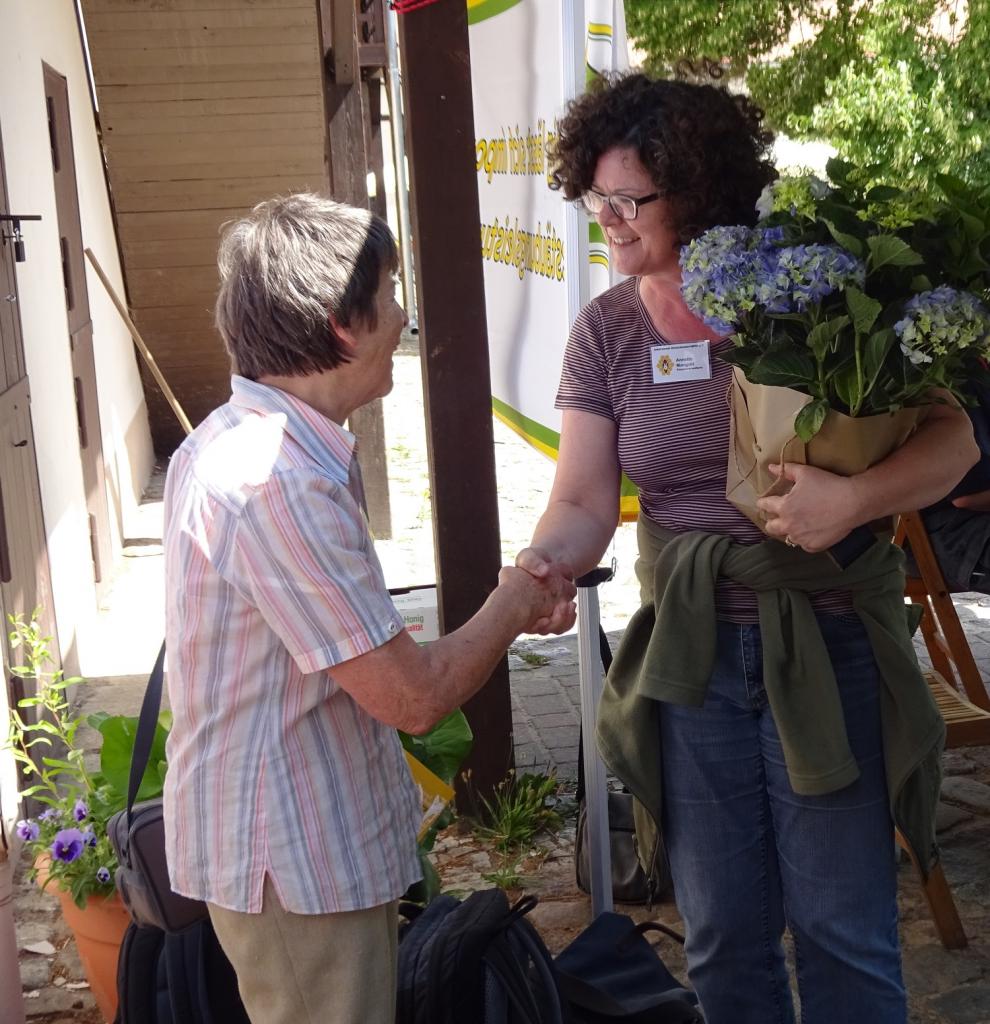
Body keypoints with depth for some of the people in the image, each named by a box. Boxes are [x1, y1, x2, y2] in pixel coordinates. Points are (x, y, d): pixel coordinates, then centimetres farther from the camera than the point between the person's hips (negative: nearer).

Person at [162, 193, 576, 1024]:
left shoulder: (238, 440, 6)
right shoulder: (278, 480, -27)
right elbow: (412, 697, -23)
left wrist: (511, 608, 5)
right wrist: (511, 610, -5)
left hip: (321, 842, 10)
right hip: (296, 862, -10)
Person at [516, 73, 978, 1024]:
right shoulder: (605, 331, 1)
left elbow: (951, 434, -10)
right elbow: (584, 500, -5)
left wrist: (856, 497, -28)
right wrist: (543, 564, -27)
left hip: (826, 648, -3)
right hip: (692, 651, 3)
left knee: (843, 929, 6)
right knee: (722, 935, 14)